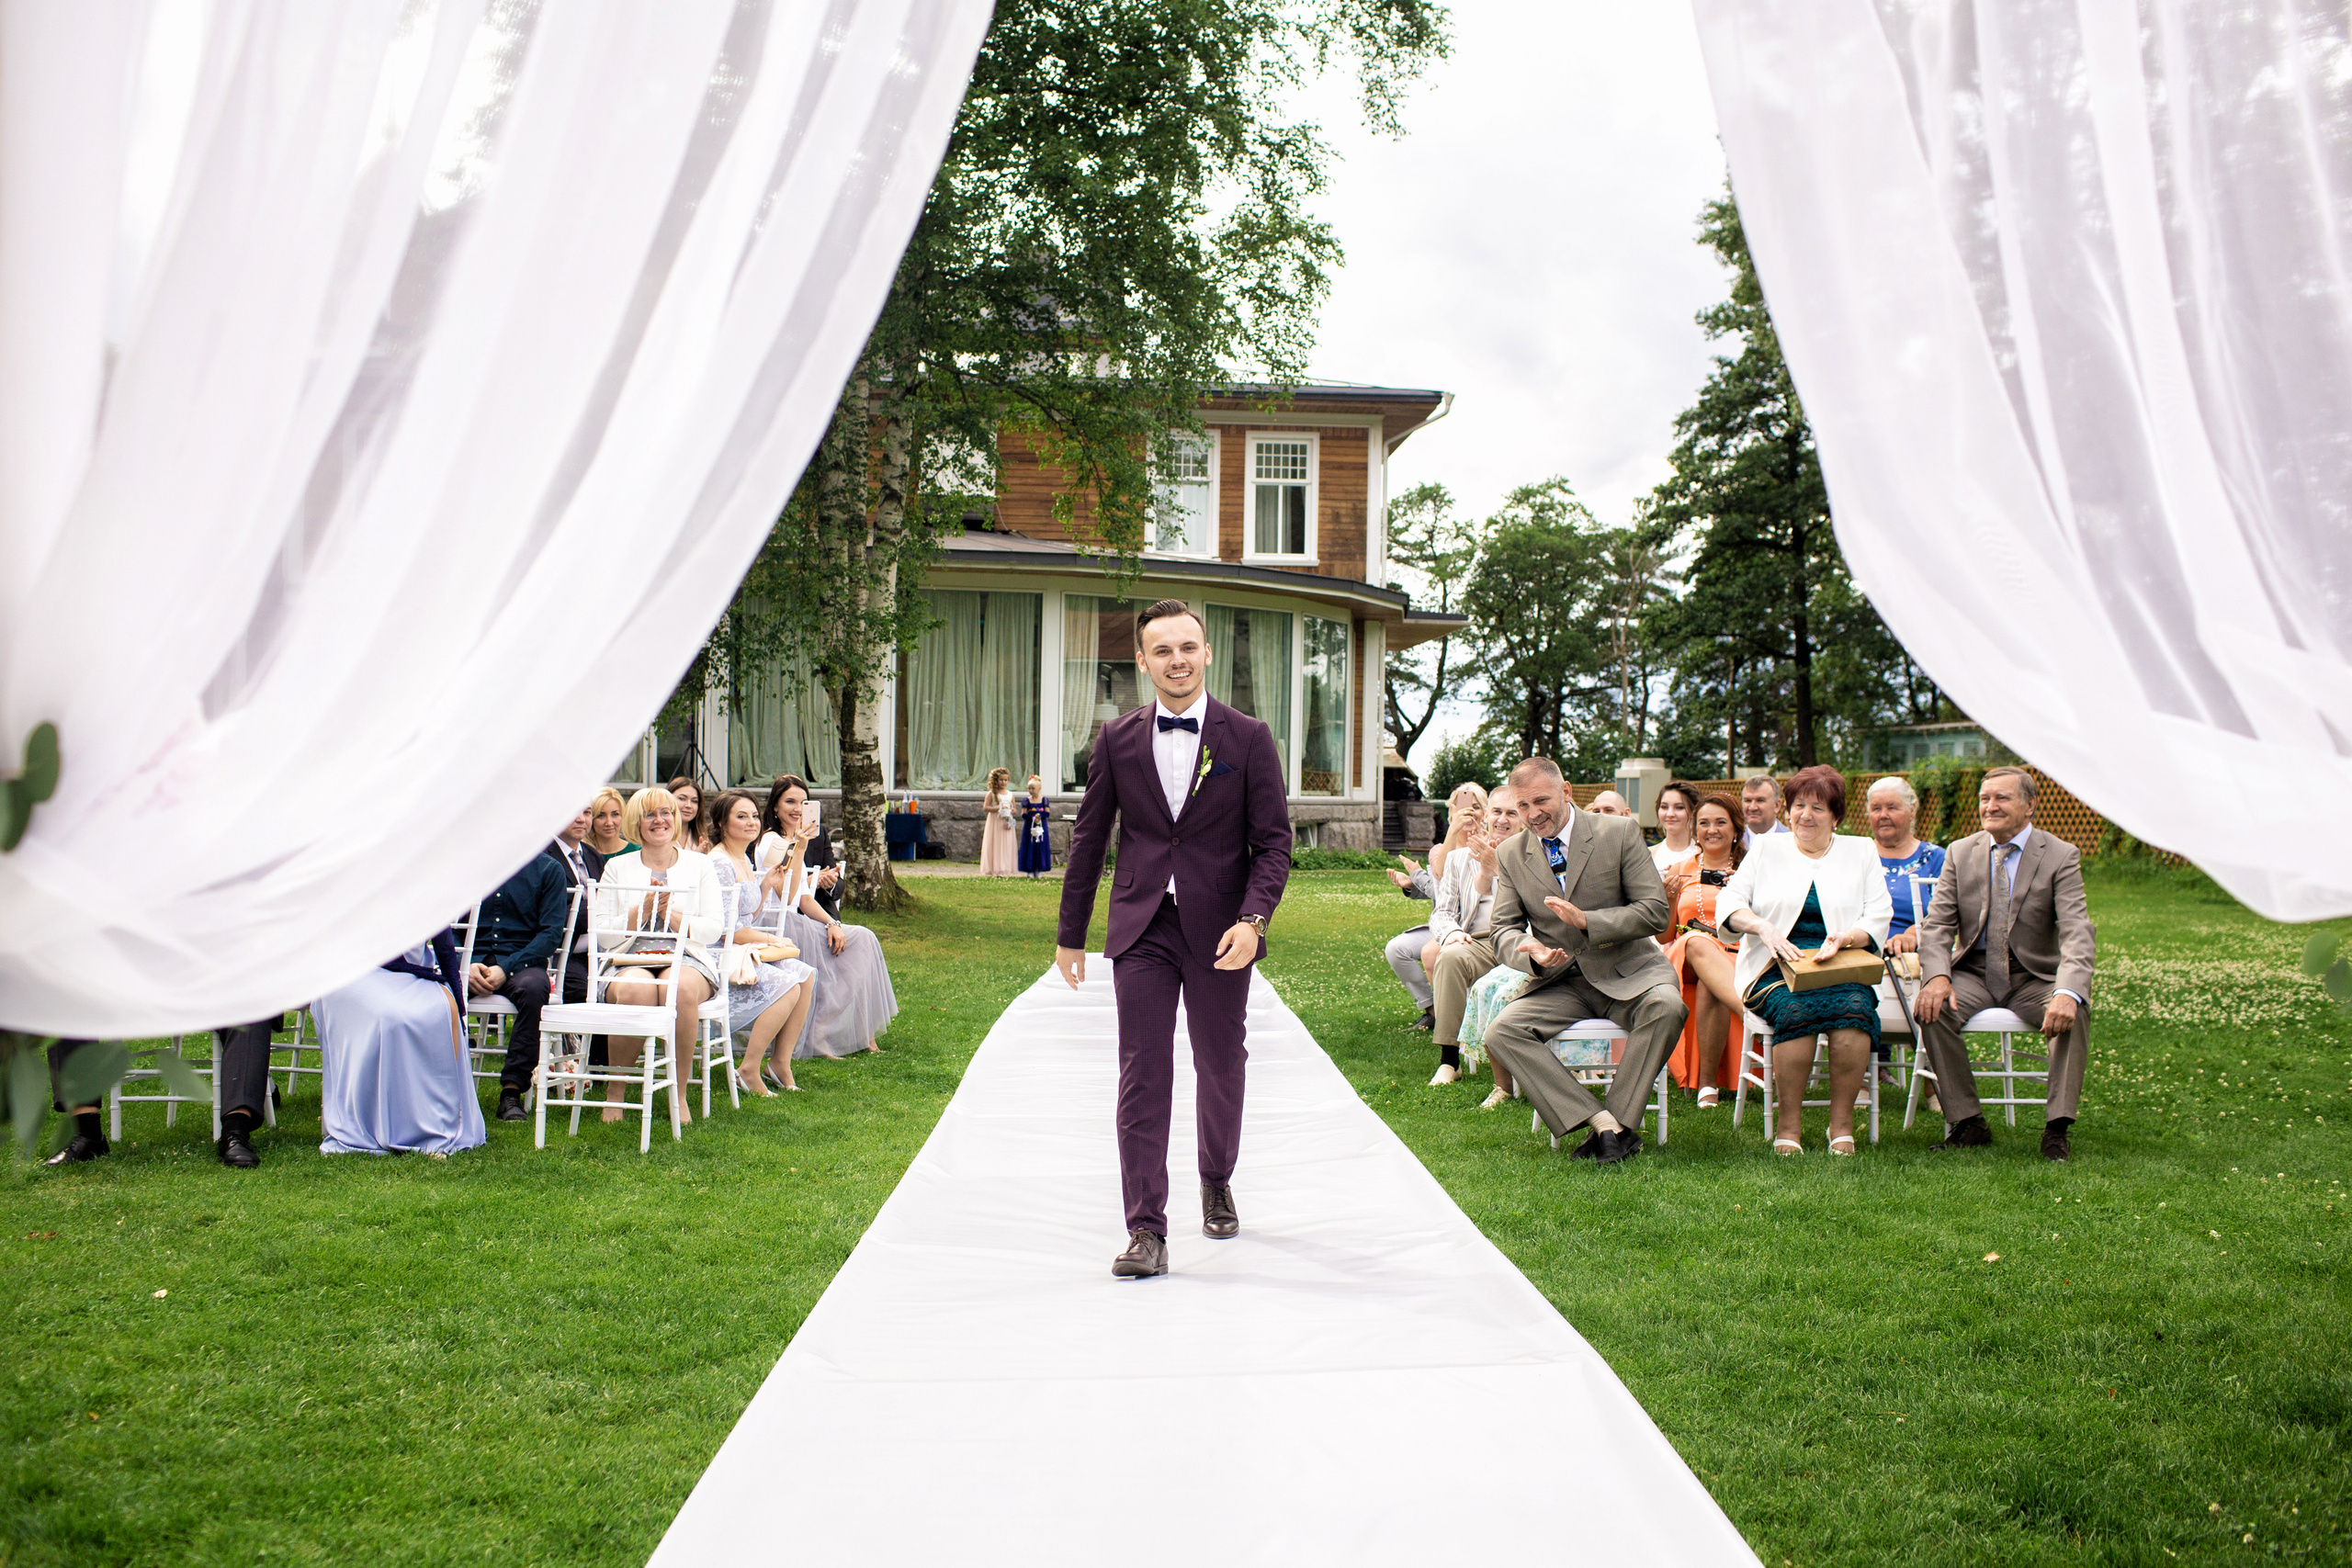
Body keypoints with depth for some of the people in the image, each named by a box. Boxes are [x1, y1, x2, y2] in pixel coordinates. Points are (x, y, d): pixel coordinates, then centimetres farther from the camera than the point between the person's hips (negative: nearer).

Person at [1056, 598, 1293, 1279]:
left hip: (1219, 932, 0)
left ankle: (1217, 1182, 40)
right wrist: (1070, 934, 11)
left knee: (1221, 1068, 14)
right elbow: (1089, 838, 10)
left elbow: (1273, 841, -3)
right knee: (1142, 1076, -5)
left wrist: (1252, 920, -17)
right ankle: (1146, 1231, -2)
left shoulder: (1248, 737, -2)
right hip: (1142, 928, 0)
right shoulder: (1118, 739, 3)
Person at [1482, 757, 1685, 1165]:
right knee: (1500, 1033, -24)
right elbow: (1504, 930, 6)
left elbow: (1656, 913, -7)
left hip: (1625, 972, -2)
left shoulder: (1620, 833, -3)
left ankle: (1620, 1121, -26)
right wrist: (1530, 951, -19)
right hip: (1559, 982, 3)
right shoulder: (1510, 853, 7)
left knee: (1666, 1007, -35)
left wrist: (1587, 921, -21)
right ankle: (1602, 1122, -28)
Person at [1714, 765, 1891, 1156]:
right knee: (1795, 1009, -34)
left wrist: (1847, 938, -13)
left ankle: (1842, 1124, -24)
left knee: (1853, 1007, -33)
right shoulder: (1766, 848, 15)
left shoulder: (1861, 852, 17)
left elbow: (1878, 920, 9)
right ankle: (1789, 1125, -25)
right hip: (1776, 969, -1)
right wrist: (1763, 928, -16)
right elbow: (1729, 902, 5)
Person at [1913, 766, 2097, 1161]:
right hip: (1973, 974, 2)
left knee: (2074, 1011, -33)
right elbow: (1936, 925, 0)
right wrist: (1938, 976, -23)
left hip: (2035, 977, -2)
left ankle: (2057, 1128, -26)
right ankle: (1967, 1122, -18)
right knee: (1932, 1007, -28)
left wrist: (2067, 992, -37)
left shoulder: (2061, 856, -5)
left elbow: (2078, 933, -17)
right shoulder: (1959, 853, 5)